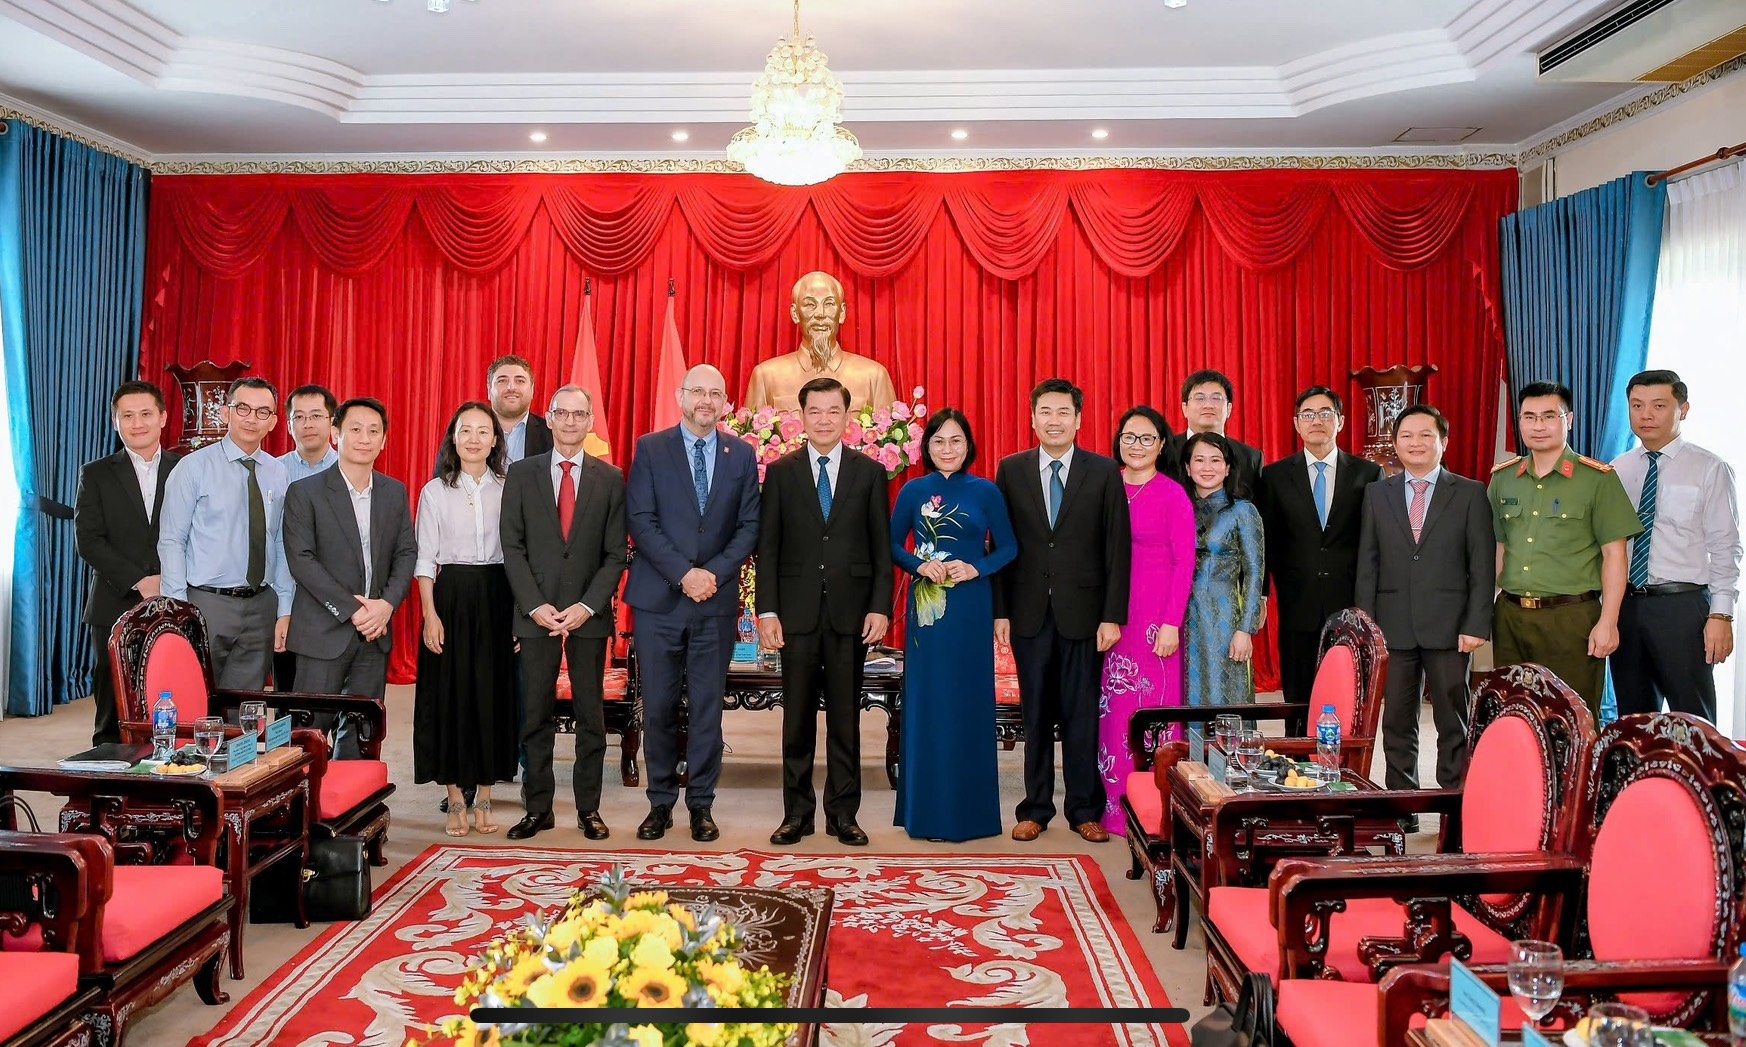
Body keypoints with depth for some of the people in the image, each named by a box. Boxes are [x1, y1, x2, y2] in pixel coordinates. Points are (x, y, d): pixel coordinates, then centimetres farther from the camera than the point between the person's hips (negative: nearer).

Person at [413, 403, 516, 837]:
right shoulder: (435, 492, 3)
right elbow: (424, 560, 1)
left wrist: (521, 612, -3)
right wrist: (430, 615, -9)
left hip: (497, 599, 1)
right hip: (451, 600, -1)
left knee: (494, 694, 4)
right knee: (450, 697, 1)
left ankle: (483, 800, 16)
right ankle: (456, 801, 13)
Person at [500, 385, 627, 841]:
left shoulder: (610, 479, 5)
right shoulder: (521, 474, 5)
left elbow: (615, 554, 2)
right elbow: (513, 548, 1)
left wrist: (586, 606, -9)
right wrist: (536, 606, -9)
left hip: (589, 614, 0)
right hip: (536, 611, 0)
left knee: (591, 714, 5)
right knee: (536, 715, 5)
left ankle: (588, 808, 14)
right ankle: (537, 807, 14)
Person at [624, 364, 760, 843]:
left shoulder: (741, 455, 8)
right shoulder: (650, 449, 2)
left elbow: (749, 526, 3)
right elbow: (640, 520, -5)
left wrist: (714, 573, -11)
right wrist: (684, 573, -15)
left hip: (716, 600, 1)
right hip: (659, 599, -1)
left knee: (707, 707, 6)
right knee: (658, 706, 5)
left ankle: (701, 805, 16)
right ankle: (660, 803, 18)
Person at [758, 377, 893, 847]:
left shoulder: (870, 472, 6)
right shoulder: (781, 472, 6)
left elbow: (882, 547, 4)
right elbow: (767, 546, 3)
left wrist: (880, 607, -5)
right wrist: (766, 610, -5)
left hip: (850, 611, 0)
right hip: (797, 611, 0)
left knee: (845, 719, 7)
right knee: (798, 718, 6)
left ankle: (843, 814, 16)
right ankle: (797, 813, 16)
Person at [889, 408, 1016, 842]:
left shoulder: (986, 492, 3)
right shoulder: (913, 491, 4)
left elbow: (1008, 547, 5)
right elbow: (893, 544, 8)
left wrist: (976, 568, -12)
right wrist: (919, 564, -10)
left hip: (971, 609, 0)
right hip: (926, 607, 0)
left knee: (969, 701, 4)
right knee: (926, 701, 3)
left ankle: (969, 809, 15)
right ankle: (926, 810, 12)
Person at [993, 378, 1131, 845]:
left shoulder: (1104, 472, 1)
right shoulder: (1011, 470, 5)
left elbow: (1117, 549, -1)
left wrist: (1113, 615, -7)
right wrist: (1000, 611, -1)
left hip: (1083, 611, -1)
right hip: (1029, 612, 1)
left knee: (1082, 714, 5)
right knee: (1035, 714, 8)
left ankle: (1084, 810, 17)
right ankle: (1035, 809, 19)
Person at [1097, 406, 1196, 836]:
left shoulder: (1172, 495, -5)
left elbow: (1185, 562, -7)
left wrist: (1172, 623, -12)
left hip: (1156, 616, -4)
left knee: (1154, 706, 0)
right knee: (1114, 708, 8)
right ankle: (1117, 807, 19)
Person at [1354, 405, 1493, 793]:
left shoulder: (1470, 494, 4)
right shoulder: (1377, 494, 10)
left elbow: (1483, 567, 0)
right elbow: (1367, 564, 8)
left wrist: (1476, 625, -8)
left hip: (1448, 628, -2)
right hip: (1393, 626, 2)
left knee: (1454, 724, 4)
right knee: (1397, 724, 7)